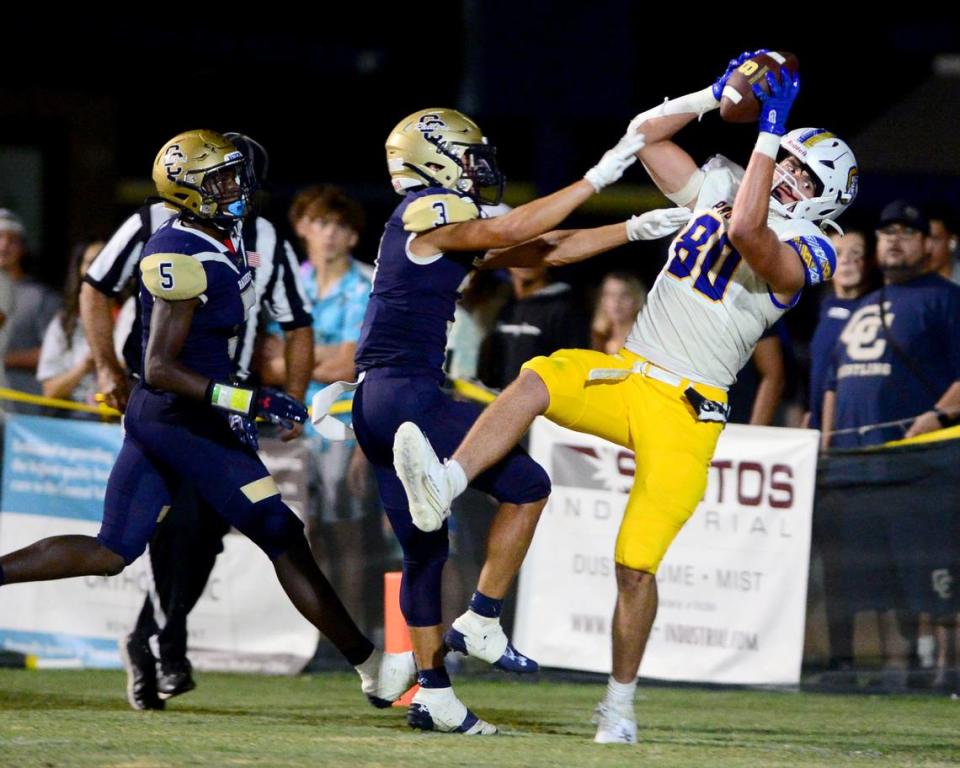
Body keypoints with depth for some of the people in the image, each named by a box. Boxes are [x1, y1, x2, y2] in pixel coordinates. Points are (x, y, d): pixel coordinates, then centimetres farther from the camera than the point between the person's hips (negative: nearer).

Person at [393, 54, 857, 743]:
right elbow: (647, 133, 18)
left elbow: (747, 231, -30)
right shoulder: (720, 189, 12)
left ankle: (620, 705, 8)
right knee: (535, 380, -26)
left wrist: (768, 129, -26)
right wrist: (720, 95, 7)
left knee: (637, 563, -9)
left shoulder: (802, 252, -8)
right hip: (625, 376, 5)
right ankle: (443, 490, -43)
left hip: (685, 409, -5)